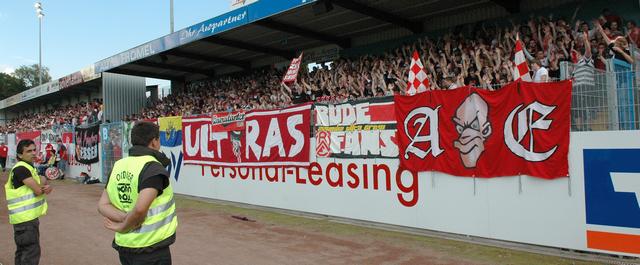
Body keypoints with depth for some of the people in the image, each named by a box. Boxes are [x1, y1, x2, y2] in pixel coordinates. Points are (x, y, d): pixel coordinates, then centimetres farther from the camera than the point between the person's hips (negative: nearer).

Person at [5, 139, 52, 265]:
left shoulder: (28, 167, 15)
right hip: (26, 216, -10)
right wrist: (43, 182, 1)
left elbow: (37, 187, 10)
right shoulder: (21, 169, -17)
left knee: (23, 250, 18)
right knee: (31, 251, -8)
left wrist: (47, 188, -13)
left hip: (26, 215, 10)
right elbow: (38, 190, -21)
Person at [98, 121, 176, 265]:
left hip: (123, 246, 7)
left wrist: (124, 217, -10)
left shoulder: (118, 166, 5)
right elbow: (140, 209, -27)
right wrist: (123, 227, -10)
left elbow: (102, 205, 3)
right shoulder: (153, 168, -18)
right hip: (151, 248, -7)